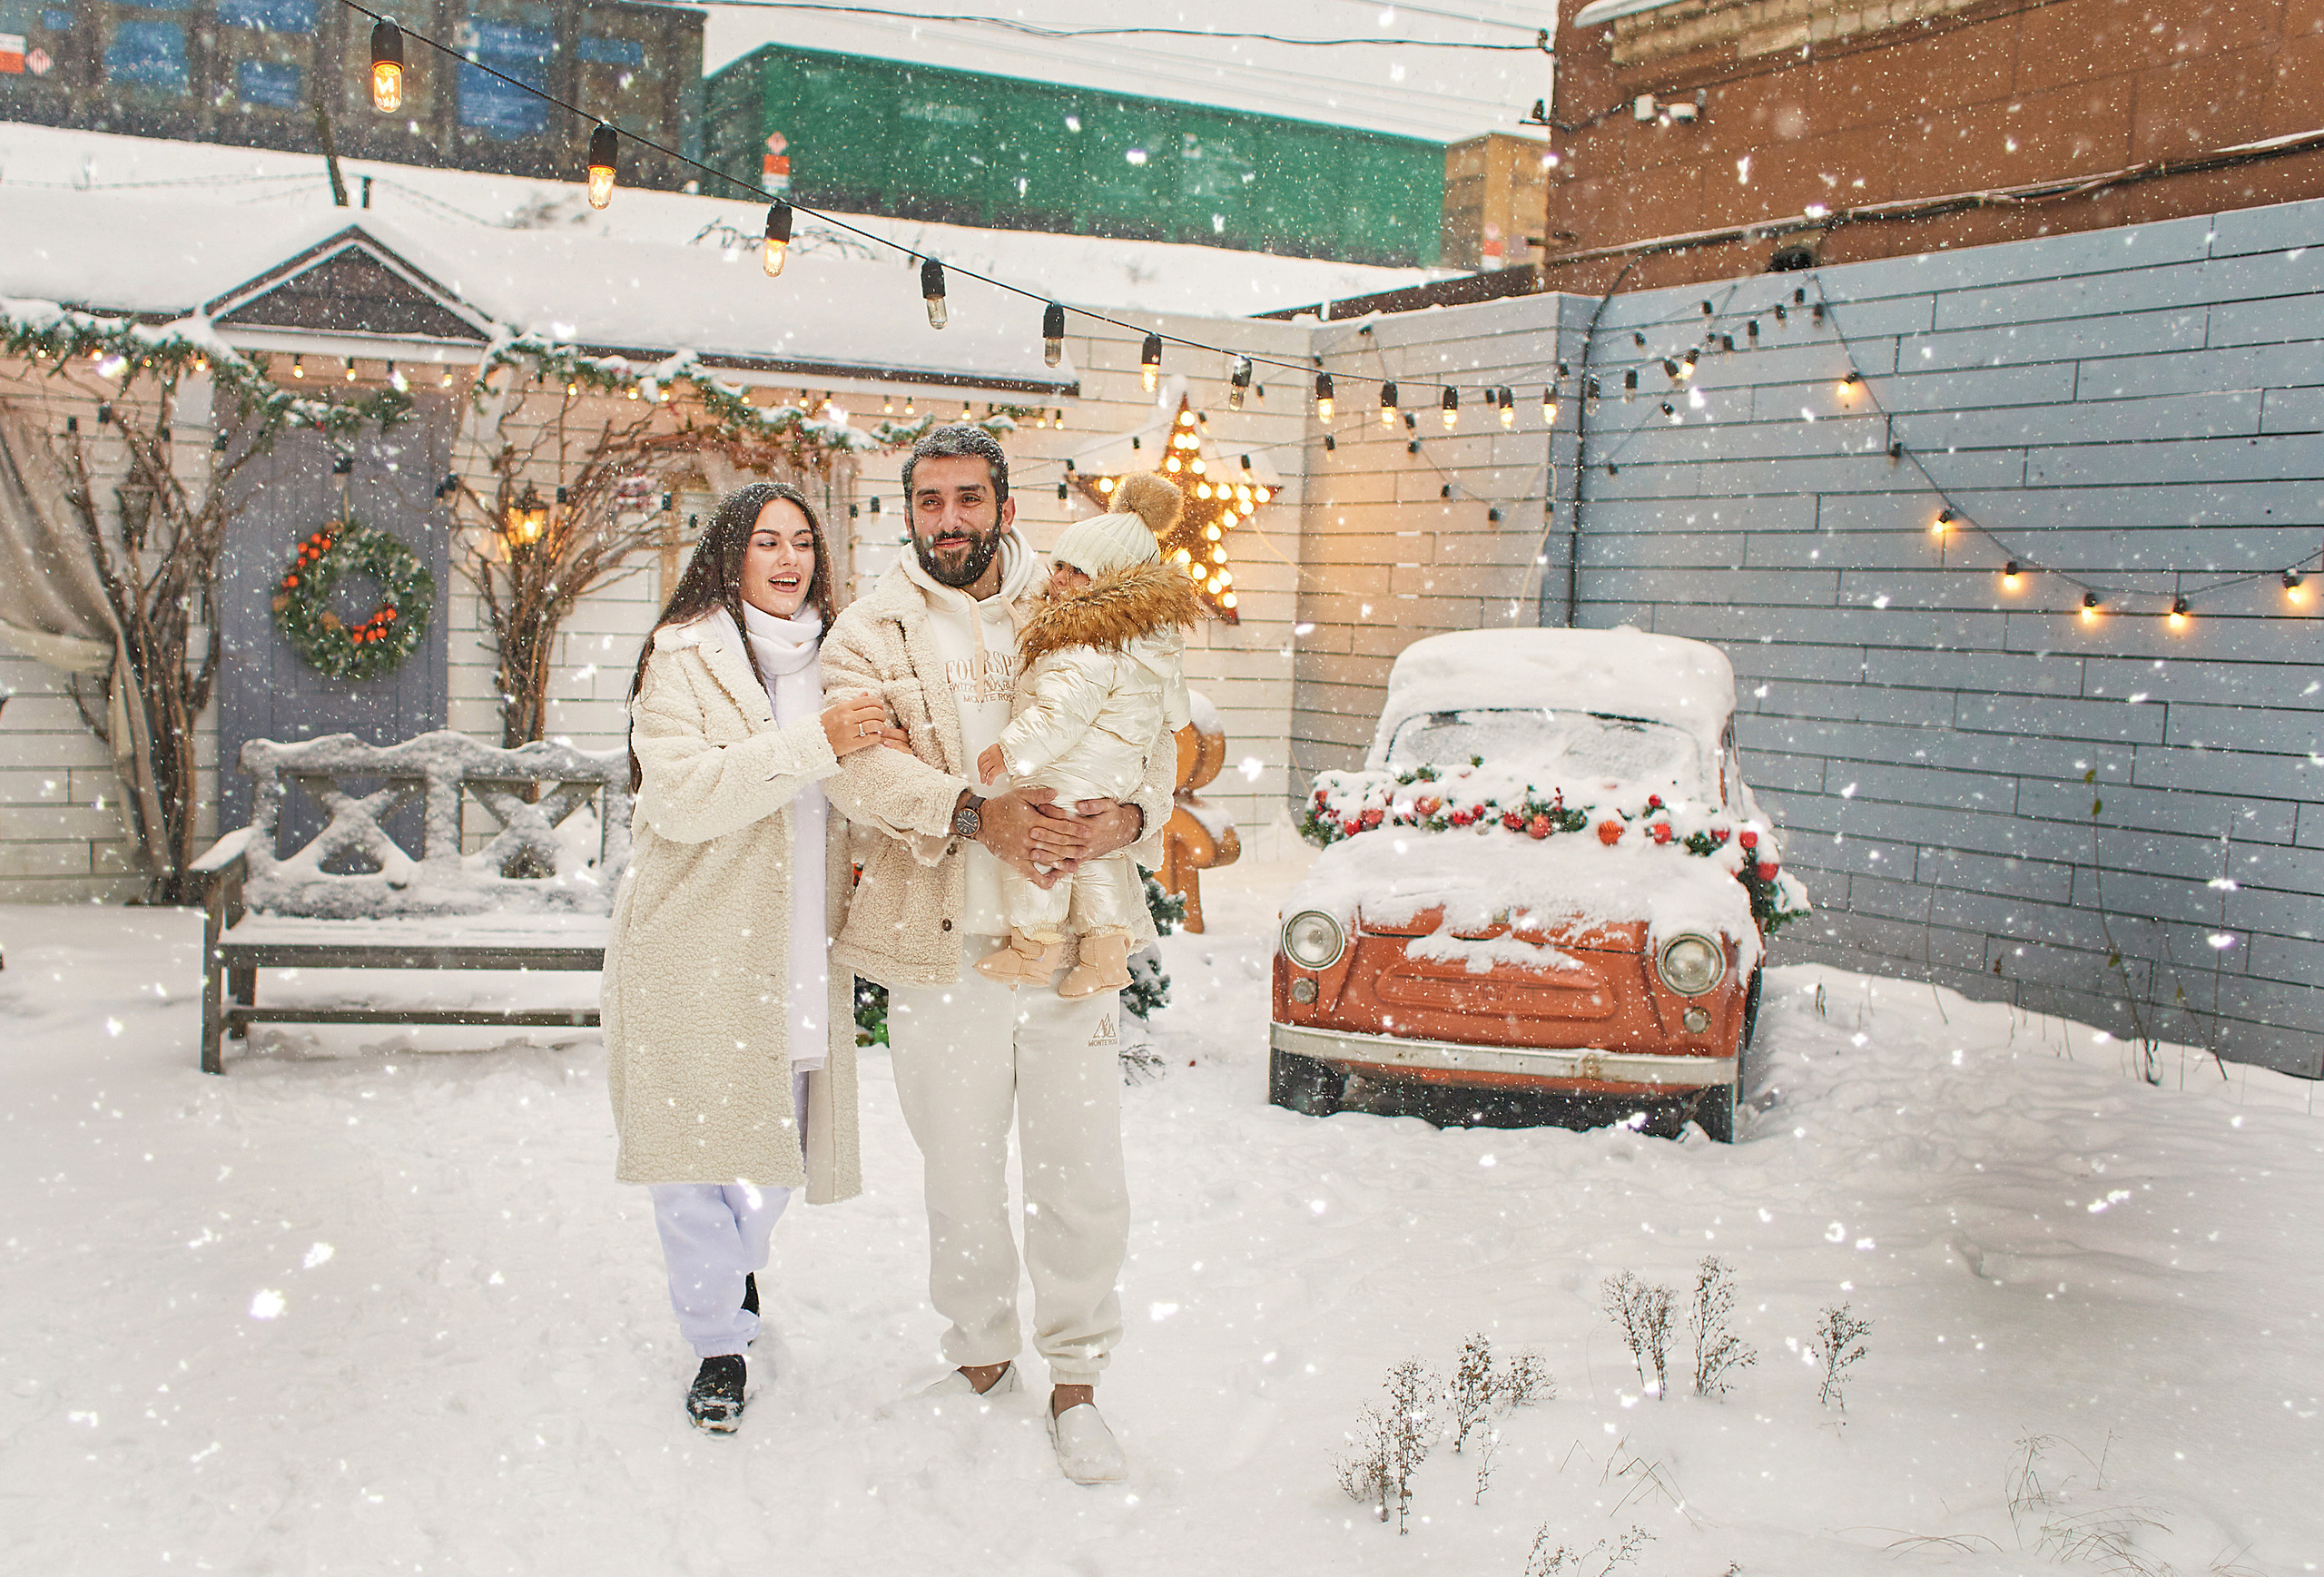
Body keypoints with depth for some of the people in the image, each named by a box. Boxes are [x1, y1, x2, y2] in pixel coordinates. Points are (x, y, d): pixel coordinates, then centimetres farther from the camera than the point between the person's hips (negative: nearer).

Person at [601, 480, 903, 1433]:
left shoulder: (826, 659, 15)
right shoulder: (684, 656, -5)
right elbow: (680, 795, -19)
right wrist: (815, 743, -23)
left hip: (794, 945, 5)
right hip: (697, 942, -5)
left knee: (778, 1135, 9)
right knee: (701, 1141, -2)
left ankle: (738, 1258, 40)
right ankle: (720, 1341, 14)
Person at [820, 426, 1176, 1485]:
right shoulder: (870, 632, 4)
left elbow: (1149, 737, 6)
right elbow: (856, 762, -12)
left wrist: (1128, 817, -17)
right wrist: (975, 815, -26)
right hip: (941, 950, -1)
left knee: (1083, 1176, 4)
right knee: (961, 1178, 12)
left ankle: (1075, 1379, 21)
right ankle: (982, 1355, 34)